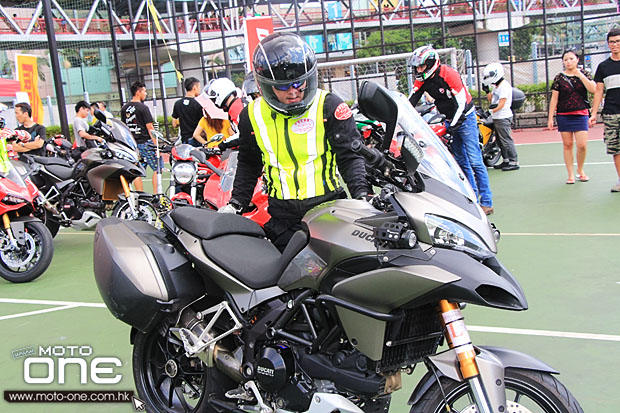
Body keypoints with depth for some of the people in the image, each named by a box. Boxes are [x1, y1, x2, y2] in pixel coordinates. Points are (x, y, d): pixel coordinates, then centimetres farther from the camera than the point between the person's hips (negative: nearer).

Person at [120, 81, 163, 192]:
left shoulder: (124, 108, 10)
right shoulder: (143, 108, -11)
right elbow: (149, 128, -14)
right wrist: (156, 145, -12)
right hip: (145, 142, -7)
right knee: (157, 168, 1)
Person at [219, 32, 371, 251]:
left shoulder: (329, 106, -4)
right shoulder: (252, 116, 5)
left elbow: (350, 155, -4)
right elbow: (248, 163, 20)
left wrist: (362, 193, -19)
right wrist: (237, 202, 13)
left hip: (329, 208, -2)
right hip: (282, 215, 2)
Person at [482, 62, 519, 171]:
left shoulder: (504, 86, -14)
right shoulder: (495, 86, 16)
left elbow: (501, 104, -20)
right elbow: (491, 100, 19)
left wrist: (492, 111, -27)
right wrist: (487, 91, 9)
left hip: (503, 117, -10)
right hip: (497, 117, 10)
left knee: (506, 140, -9)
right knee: (500, 141, 13)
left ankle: (514, 162, -6)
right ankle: (506, 160, 21)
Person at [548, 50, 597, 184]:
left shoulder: (583, 74, 5)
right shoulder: (559, 78, 3)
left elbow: (593, 89, -11)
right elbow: (554, 99, 3)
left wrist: (580, 75, -13)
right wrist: (550, 118, -2)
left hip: (580, 114, 0)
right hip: (563, 115, 0)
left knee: (582, 145, -8)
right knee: (567, 145, 2)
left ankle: (580, 170, 16)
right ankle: (570, 174, 11)